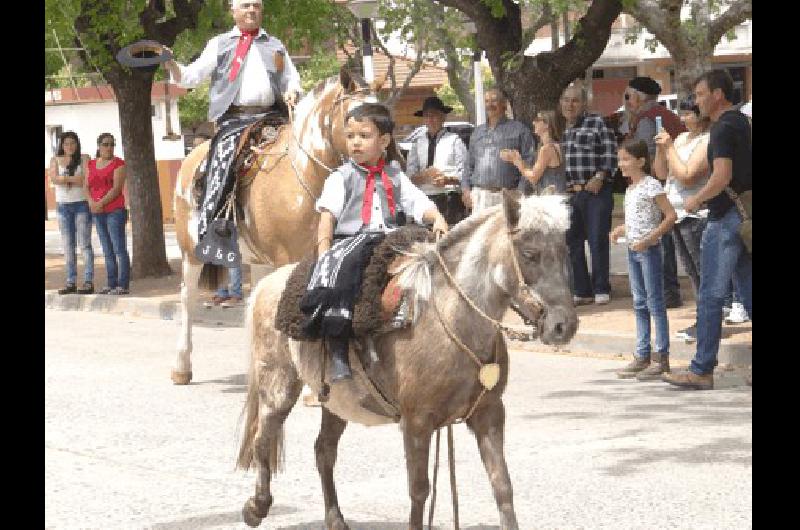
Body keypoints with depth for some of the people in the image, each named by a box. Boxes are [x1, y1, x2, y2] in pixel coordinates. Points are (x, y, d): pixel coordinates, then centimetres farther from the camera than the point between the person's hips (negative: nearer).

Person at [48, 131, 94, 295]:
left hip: (81, 204, -3)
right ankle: (71, 282, 8)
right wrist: (76, 179, -16)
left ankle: (89, 282, -8)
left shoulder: (84, 159, 2)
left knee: (84, 244, -7)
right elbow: (53, 178, -9)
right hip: (63, 206, 3)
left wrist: (65, 178, -10)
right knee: (68, 245, 4)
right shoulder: (55, 160, 8)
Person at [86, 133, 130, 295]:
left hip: (115, 210, -6)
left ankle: (123, 285, -9)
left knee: (119, 249, -8)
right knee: (107, 251, 9)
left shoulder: (118, 164, -3)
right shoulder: (92, 165, 15)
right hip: (98, 213, 6)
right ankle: (111, 283, 13)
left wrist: (101, 203, -15)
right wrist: (91, 202, -8)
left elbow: (117, 188, -11)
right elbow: (87, 186, 11)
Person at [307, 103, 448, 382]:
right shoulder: (341, 177, 11)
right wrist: (324, 250, -11)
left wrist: (437, 218, -12)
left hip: (390, 240, 3)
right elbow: (328, 215, 2)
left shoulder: (395, 176, 19)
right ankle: (338, 353, -35)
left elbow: (418, 202, 9)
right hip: (348, 240, -3)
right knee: (337, 271, -32)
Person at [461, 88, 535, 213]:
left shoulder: (519, 130, 6)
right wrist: (466, 187, 9)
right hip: (479, 196, 4)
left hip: (506, 196, -4)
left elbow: (528, 163, -1)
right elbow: (470, 164, 24)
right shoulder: (477, 132, 22)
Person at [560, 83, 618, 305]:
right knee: (571, 243, 6)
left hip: (595, 192, -5)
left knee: (598, 241, -2)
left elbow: (610, 153, -4)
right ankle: (581, 291, 13)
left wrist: (599, 177, -13)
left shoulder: (597, 124, 0)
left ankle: (601, 290, 6)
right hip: (567, 194, 5)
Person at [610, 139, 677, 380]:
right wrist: (620, 230, 5)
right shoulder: (630, 189, 13)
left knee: (655, 303, -4)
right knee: (640, 304, 12)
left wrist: (648, 239, -22)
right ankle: (642, 355, 17)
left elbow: (670, 216, -16)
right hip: (633, 250, 9)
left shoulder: (651, 186, -13)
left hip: (649, 250, -9)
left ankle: (661, 357, 0)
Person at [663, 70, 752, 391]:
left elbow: (722, 176, -25)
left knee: (711, 297, -4)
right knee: (747, 292, 11)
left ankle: (702, 371, -1)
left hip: (725, 219, -9)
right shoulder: (741, 122, 14)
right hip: (743, 216, 9)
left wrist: (696, 200, -11)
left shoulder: (723, 128, -15)